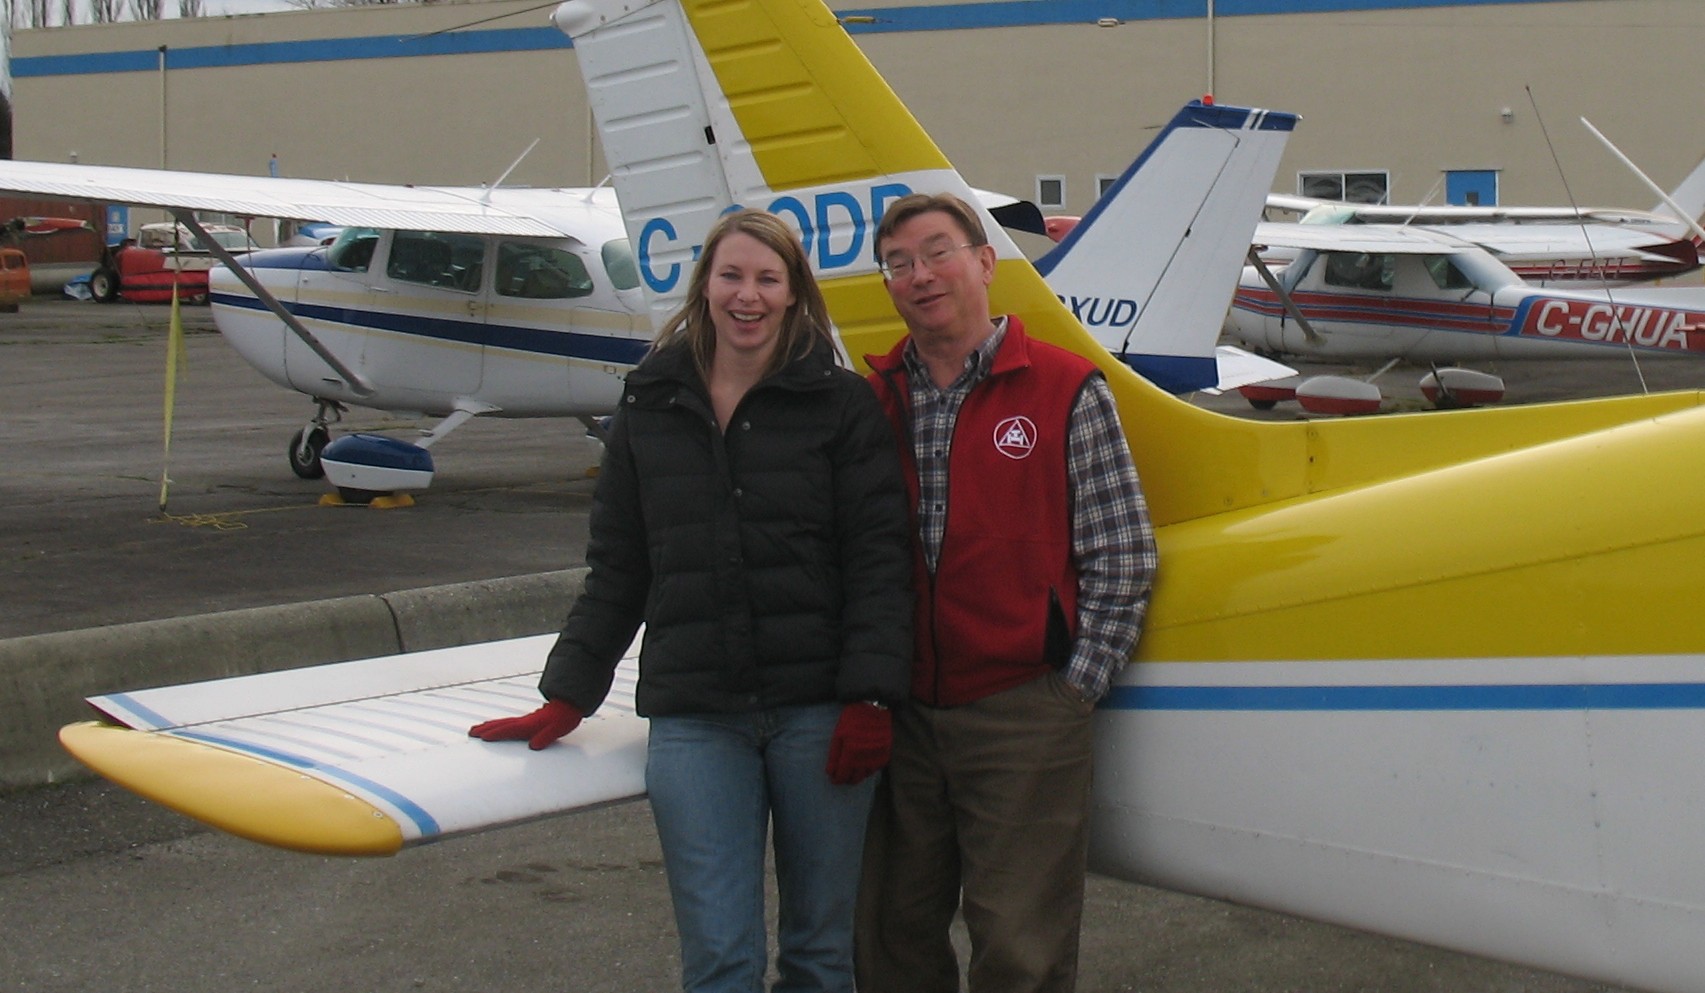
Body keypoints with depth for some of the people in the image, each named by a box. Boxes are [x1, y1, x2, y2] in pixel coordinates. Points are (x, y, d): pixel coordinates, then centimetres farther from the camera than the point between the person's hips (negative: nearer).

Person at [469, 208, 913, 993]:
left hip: (819, 713, -1)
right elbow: (616, 570, 15)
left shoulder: (842, 406, 3)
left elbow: (879, 562, -2)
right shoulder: (650, 408, 12)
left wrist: (869, 698, -12)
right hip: (693, 717, 2)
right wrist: (566, 699, 11)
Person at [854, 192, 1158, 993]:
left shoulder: (1067, 390, -3)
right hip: (897, 715, 4)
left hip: (1021, 711, -4)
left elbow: (1122, 557, -3)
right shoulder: (870, 400, 8)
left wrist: (1075, 686, -7)